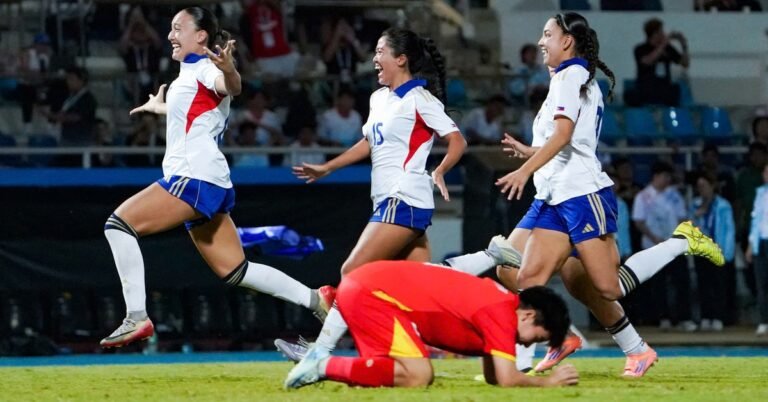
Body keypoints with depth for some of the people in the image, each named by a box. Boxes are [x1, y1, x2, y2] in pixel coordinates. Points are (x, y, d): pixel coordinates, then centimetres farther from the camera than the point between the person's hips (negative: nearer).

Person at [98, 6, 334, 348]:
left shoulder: (204, 68, -6)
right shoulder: (187, 75, 21)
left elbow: (232, 88, -31)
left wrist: (229, 70, -54)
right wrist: (157, 107, 64)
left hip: (197, 178, -10)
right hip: (196, 181, 10)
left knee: (119, 223, -17)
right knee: (235, 271, 10)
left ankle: (137, 318, -23)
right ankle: (315, 300, 12)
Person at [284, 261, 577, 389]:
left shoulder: (495, 304, 15)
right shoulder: (501, 313, -13)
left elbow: (493, 376, 21)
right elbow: (506, 379, -19)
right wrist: (548, 382, -3)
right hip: (371, 293, -10)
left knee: (416, 373, 16)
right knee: (418, 376, -20)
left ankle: (320, 361, 10)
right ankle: (325, 366, -13)